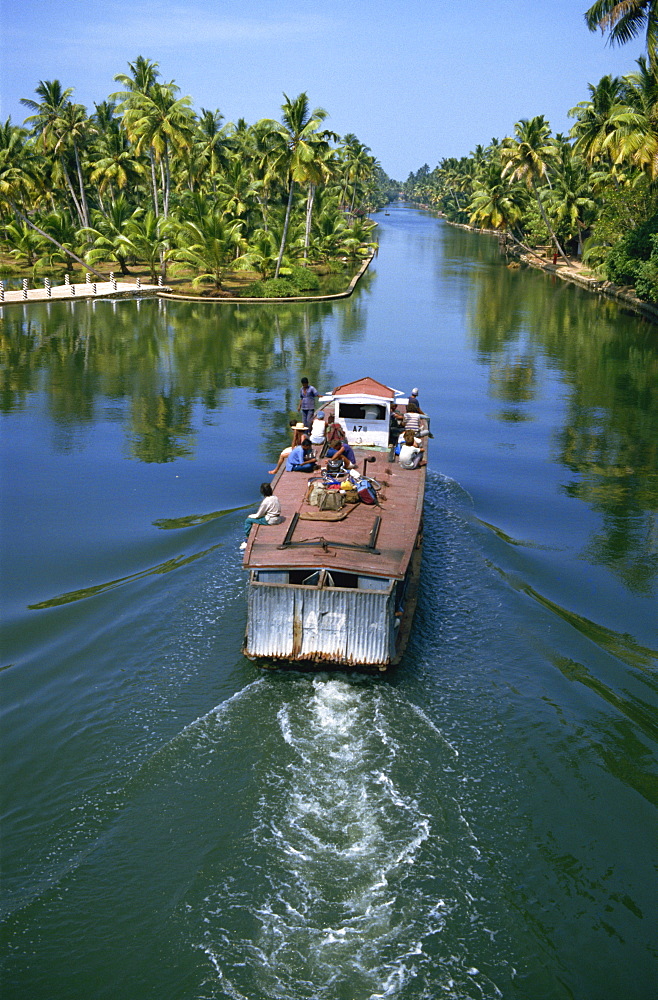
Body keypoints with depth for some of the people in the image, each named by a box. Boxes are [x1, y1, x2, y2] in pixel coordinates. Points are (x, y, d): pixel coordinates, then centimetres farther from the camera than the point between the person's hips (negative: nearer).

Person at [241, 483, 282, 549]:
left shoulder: (266, 501, -23)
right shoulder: (275, 498, 1)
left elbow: (258, 515, -13)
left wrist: (250, 516, 7)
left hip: (270, 520, -9)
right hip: (277, 518, 9)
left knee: (248, 520, 0)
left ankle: (246, 541, 9)